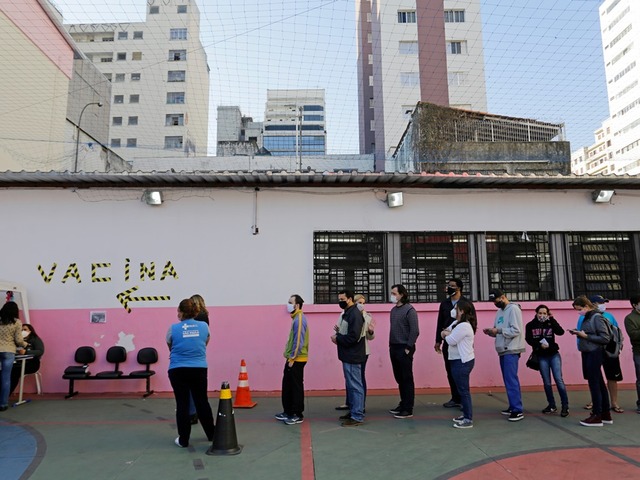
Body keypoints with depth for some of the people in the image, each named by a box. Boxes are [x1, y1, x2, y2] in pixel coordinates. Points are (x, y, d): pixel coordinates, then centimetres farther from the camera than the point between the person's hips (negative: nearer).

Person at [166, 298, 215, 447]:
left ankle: (183, 440, 12)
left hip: (178, 370, -2)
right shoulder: (204, 326, 1)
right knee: (202, 402, 13)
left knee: (182, 404, 5)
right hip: (199, 369, 2)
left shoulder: (173, 328, -5)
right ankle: (211, 435, 24)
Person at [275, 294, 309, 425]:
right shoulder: (296, 318, 14)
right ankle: (288, 412, 26)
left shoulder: (299, 319, -17)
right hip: (292, 359, 10)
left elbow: (299, 341, -22)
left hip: (296, 360, -10)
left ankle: (298, 415, 9)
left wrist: (292, 358, -18)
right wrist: (290, 357, 17)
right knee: (287, 386, 16)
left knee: (296, 387, -1)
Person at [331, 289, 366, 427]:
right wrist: (338, 335, 2)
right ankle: (353, 412, 27)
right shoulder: (347, 313, 15)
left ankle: (358, 417, 3)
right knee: (350, 385, 17)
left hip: (352, 356, -10)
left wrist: (338, 339, -13)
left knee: (355, 386, -4)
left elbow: (353, 336, -24)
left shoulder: (355, 314, -17)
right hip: (348, 355, 10)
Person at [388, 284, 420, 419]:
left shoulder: (409, 310, -12)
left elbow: (415, 331, -15)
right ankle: (403, 404, 26)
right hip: (394, 348, 8)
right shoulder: (393, 309, 12)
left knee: (407, 379, 0)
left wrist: (408, 348, -15)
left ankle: (408, 409, 6)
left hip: (404, 349, -7)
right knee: (399, 378, 14)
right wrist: (391, 345, 10)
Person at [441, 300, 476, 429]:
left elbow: (450, 341, -19)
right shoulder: (457, 323, 12)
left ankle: (468, 420, 2)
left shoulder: (463, 326, -20)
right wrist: (447, 333, -8)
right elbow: (443, 332, 14)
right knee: (462, 389, 17)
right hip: (460, 361, 10)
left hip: (462, 362, -10)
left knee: (463, 390, -4)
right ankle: (466, 415, 27)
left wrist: (446, 334, 1)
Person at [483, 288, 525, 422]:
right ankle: (513, 407, 21)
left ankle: (518, 410, -5)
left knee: (511, 380, -9)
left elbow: (516, 330, -18)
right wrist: (491, 332, -1)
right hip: (503, 350, 9)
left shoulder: (513, 309, -10)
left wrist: (498, 330, -20)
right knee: (508, 380, 13)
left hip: (511, 351, -9)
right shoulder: (499, 312, 16)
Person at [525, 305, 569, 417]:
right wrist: (539, 345, -21)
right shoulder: (530, 325, 1)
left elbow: (561, 332, -14)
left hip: (554, 355, -1)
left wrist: (552, 319, -14)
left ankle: (565, 406, 1)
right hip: (541, 357, 1)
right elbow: (528, 339, -6)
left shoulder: (550, 323, 2)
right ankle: (552, 405, 19)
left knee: (559, 380, -6)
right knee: (547, 382, 8)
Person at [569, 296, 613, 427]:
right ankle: (606, 414, 23)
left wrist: (585, 336, -18)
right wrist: (579, 333, -2)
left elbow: (605, 338, -17)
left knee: (594, 384, -2)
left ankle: (597, 416, 6)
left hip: (594, 353, -9)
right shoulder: (587, 317, 11)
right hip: (588, 353, 9)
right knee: (599, 383, 14)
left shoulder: (597, 317, -14)